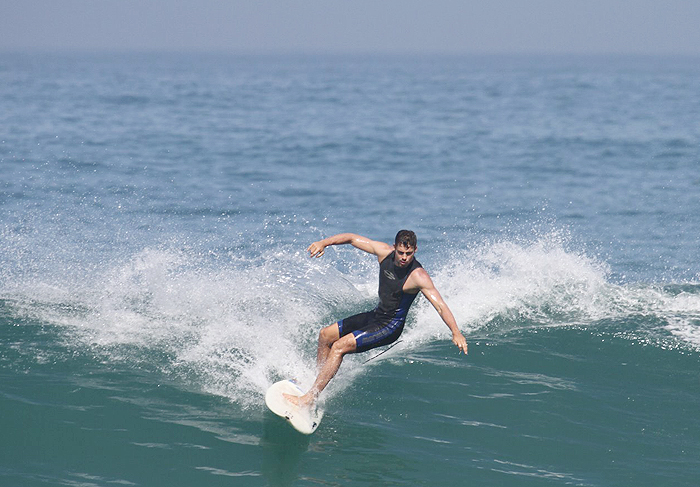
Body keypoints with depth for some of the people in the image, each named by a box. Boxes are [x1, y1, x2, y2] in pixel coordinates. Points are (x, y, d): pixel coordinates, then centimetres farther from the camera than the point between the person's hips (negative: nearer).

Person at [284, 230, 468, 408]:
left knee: (339, 347, -18)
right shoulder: (385, 252, -8)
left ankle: (308, 399, -16)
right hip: (376, 315, 8)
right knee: (325, 335, 14)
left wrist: (456, 333, -44)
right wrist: (323, 243, -10)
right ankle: (318, 380, 30)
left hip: (390, 327, -8)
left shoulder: (418, 276, -26)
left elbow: (440, 305, -32)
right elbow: (352, 238, 2)